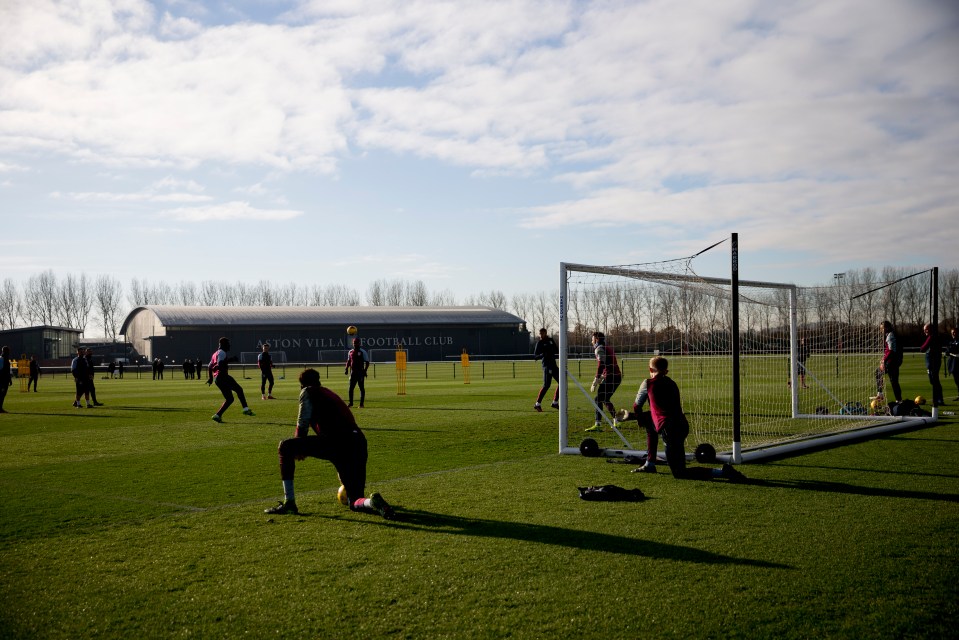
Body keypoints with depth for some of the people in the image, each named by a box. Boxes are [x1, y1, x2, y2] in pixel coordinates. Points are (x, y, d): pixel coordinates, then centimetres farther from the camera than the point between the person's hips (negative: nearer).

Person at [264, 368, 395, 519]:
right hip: (359, 445, 7)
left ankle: (289, 503, 4)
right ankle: (372, 502, -21)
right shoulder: (330, 394, 37)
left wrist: (297, 449, 22)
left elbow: (302, 424, 3)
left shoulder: (308, 392, 15)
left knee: (285, 447, 9)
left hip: (335, 441, -7)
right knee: (355, 502, 16)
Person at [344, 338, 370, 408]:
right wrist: (346, 369, 7)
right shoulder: (350, 352, 10)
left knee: (362, 388, 1)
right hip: (353, 372, 5)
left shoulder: (363, 352, -6)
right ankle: (351, 403, 16)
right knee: (351, 388, 6)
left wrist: (364, 370, -16)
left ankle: (361, 404, 5)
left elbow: (367, 362, -5)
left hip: (360, 372, -5)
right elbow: (348, 361, 21)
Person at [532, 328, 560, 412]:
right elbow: (535, 357, -10)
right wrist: (543, 354, -27)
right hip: (547, 365, -8)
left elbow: (556, 350, 26)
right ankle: (538, 404, -14)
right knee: (546, 385, -16)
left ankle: (555, 402, 16)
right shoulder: (539, 343, -6)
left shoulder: (550, 340, 13)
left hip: (553, 364, 8)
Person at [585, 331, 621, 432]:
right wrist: (599, 380, 22)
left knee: (598, 400, -10)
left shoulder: (599, 348, -6)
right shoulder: (608, 348, 23)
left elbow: (601, 365, -16)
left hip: (610, 377, -9)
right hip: (617, 376, 9)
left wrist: (595, 383, -16)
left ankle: (598, 425, -20)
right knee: (605, 399, 22)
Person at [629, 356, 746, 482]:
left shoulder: (648, 383, 5)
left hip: (670, 429, -8)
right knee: (649, 422, 34)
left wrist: (640, 418, 38)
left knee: (679, 474, -2)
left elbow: (636, 407, 16)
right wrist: (644, 418, 45)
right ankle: (650, 465, 34)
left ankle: (722, 472, -19)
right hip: (683, 425, 8)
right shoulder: (672, 383, 22)